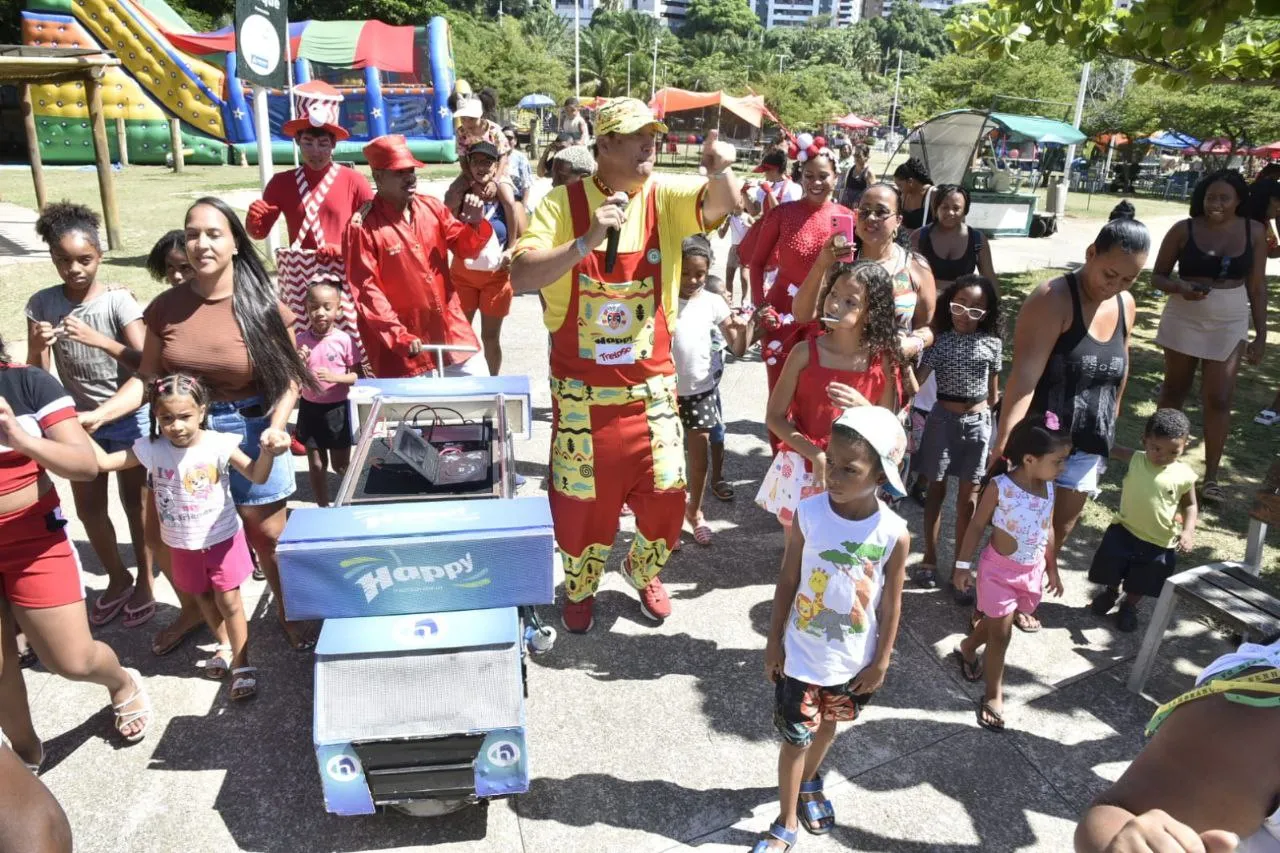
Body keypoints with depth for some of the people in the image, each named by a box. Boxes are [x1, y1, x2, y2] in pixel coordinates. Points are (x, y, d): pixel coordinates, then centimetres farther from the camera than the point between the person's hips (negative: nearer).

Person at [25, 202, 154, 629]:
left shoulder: (118, 300, -16)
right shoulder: (41, 304, -6)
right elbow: (36, 375, -4)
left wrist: (97, 339, -35)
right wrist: (39, 347, -25)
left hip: (129, 417, -4)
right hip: (79, 419, 4)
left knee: (135, 502, 10)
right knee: (88, 507, 14)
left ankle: (145, 581, 27)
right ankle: (117, 579, 34)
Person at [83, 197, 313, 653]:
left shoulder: (264, 306, -10)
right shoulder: (166, 306, -2)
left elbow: (290, 376, -7)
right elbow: (147, 377, 2)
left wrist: (276, 428, -20)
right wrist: (99, 413, -11)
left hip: (250, 433, -3)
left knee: (268, 537, 8)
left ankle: (286, 610, 35)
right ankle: (193, 609, 43)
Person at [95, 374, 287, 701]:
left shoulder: (218, 444, -20)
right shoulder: (151, 448, -12)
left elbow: (257, 477, -23)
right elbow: (103, 461, -10)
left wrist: (267, 452, -42)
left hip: (222, 539, -4)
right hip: (182, 545, 4)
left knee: (229, 601, 2)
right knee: (204, 599, 22)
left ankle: (242, 664, 16)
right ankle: (226, 646, 44)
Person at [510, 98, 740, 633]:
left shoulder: (664, 197, -2)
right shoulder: (563, 203, -9)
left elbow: (721, 206, -19)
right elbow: (521, 278, -20)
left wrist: (719, 170, -40)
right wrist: (586, 242, -32)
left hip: (651, 387, 2)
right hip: (583, 392, -2)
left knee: (665, 497, 10)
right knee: (583, 502, 12)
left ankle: (644, 570, 44)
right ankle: (580, 586, 43)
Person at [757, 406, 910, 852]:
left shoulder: (894, 533, -20)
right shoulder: (808, 513, -20)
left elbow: (891, 603, -6)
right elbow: (787, 581, -9)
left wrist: (881, 662, 0)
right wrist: (774, 641, -3)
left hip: (854, 662, 1)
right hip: (802, 655, -1)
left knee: (827, 727, 26)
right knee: (796, 739, 12)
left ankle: (808, 783, 56)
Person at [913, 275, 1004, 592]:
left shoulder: (992, 343, -1)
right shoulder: (940, 341, -8)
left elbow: (993, 388, 10)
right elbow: (916, 383, -16)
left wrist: (989, 415, 14)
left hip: (978, 423, 2)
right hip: (943, 419, -1)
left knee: (968, 497, 7)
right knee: (936, 490, 10)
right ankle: (929, 558, 23)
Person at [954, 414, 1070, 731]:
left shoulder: (1048, 486, -5)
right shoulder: (999, 486, -22)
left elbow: (1048, 529, 8)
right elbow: (977, 526, -12)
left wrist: (1052, 568, 15)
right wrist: (963, 565, -9)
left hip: (1032, 570, 6)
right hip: (999, 569, -5)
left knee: (996, 621, 22)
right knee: (1001, 634, 3)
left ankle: (967, 648, 51)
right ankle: (993, 695, 19)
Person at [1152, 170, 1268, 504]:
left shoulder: (1254, 232, -3)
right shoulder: (1184, 230, -8)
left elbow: (1257, 286, 2)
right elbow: (1158, 276, -2)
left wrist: (1261, 334, 0)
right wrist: (1179, 287, -24)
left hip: (1229, 325, 1)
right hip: (1184, 320, 0)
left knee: (1218, 399, -1)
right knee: (1175, 388, 14)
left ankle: (1211, 476, 8)